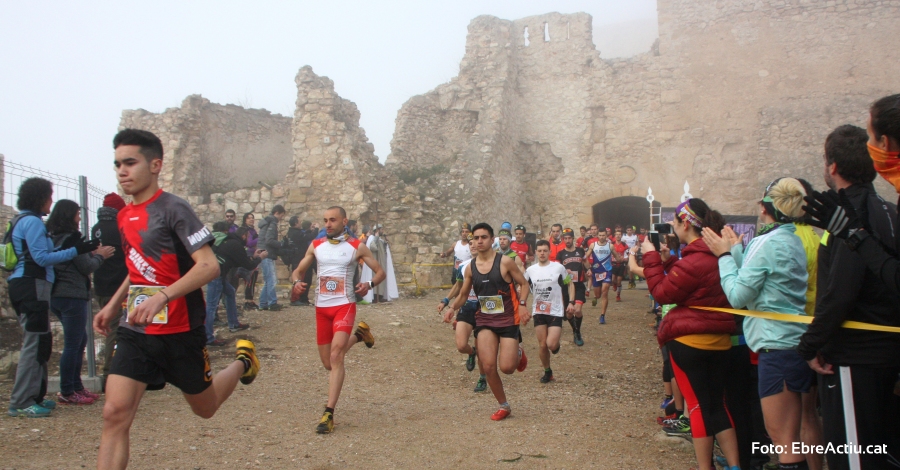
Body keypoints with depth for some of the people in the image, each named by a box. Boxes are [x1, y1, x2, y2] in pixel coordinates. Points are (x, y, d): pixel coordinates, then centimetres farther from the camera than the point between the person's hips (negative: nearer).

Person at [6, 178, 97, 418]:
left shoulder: (22, 221, 20)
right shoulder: (32, 222, -10)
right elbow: (41, 257, -16)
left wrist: (69, 248, 10)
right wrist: (75, 251, -15)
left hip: (24, 285, 10)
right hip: (32, 286, -10)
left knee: (39, 342, 13)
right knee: (35, 342, -8)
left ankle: (34, 396, 18)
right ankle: (21, 402, -6)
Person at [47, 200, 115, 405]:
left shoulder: (53, 237, 12)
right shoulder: (72, 238, -14)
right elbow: (86, 267, -11)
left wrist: (93, 254, 9)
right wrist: (100, 256, 5)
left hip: (57, 295, 9)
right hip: (72, 296, -9)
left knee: (79, 341, 18)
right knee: (73, 345, -2)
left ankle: (76, 386, 23)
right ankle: (67, 392, 4)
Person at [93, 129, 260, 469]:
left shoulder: (174, 209, -14)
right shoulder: (124, 216, 9)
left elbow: (209, 266, -23)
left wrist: (162, 297, -33)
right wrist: (113, 305, 17)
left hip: (179, 332, -6)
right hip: (135, 331, 6)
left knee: (204, 408, 13)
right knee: (115, 413, -7)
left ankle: (242, 362, 41)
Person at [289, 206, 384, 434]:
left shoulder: (357, 246, -1)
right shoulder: (316, 245, 7)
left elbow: (380, 271, 3)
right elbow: (298, 271, 13)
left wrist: (370, 284, -19)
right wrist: (297, 282, -11)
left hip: (344, 305, -4)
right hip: (321, 307, 4)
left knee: (336, 355, -21)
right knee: (328, 362, 11)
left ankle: (329, 413, -18)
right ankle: (358, 334, 39)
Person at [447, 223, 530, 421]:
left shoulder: (505, 262, -10)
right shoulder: (470, 267, 2)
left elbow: (523, 284, -2)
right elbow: (463, 294, 13)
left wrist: (522, 305, -18)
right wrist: (453, 307, -6)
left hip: (508, 319, -3)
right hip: (484, 321, 3)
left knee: (507, 367, -10)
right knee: (489, 367, -7)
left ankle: (519, 353, 28)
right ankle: (503, 406, 16)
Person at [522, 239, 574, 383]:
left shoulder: (559, 267, -7)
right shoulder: (530, 270, 1)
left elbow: (570, 284, 3)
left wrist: (571, 302, -7)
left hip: (556, 311, -3)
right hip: (538, 312, 3)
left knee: (551, 345, -15)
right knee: (542, 345, 6)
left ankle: (556, 345, 22)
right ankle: (547, 372, 25)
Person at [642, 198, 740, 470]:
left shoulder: (694, 260, -21)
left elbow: (662, 293, -12)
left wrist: (652, 258, -6)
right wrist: (668, 261, 10)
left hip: (689, 339, -8)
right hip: (720, 339, 8)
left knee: (697, 405, 2)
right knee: (718, 404, 15)